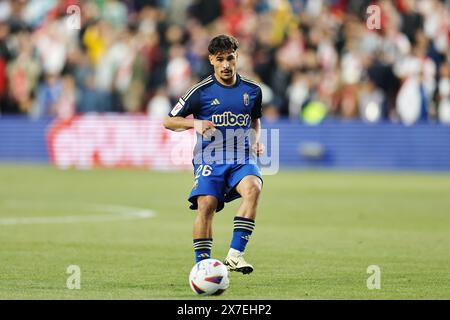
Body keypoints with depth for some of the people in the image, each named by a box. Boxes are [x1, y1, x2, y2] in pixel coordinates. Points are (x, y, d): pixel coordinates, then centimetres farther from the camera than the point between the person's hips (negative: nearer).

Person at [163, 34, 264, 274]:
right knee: (206, 205, -22)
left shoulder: (252, 90, 9)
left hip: (242, 158, 2)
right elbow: (168, 121, 6)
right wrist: (195, 123, -12)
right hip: (210, 159, -2)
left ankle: (235, 254, -29)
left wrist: (255, 141, 9)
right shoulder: (201, 91, 0)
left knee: (253, 188, -29)